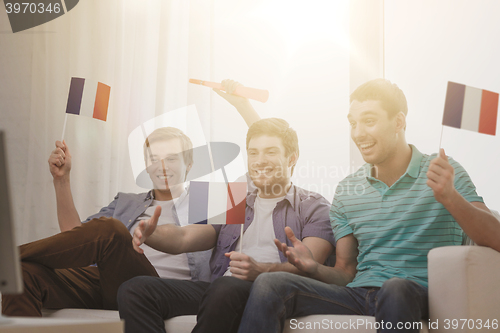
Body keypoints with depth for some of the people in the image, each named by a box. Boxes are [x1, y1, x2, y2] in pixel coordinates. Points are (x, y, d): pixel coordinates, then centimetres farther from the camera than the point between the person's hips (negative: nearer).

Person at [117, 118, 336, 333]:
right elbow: (184, 238, 14)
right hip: (217, 288, 5)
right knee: (134, 290, -19)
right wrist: (151, 233, -10)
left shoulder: (314, 207, 13)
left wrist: (261, 270, -25)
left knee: (226, 288, -41)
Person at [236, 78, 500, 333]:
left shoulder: (444, 172, 3)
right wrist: (313, 268, -6)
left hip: (421, 295, -3)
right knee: (269, 284, -21)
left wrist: (449, 197, -26)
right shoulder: (346, 192, 15)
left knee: (395, 288, -41)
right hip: (358, 295, 4)